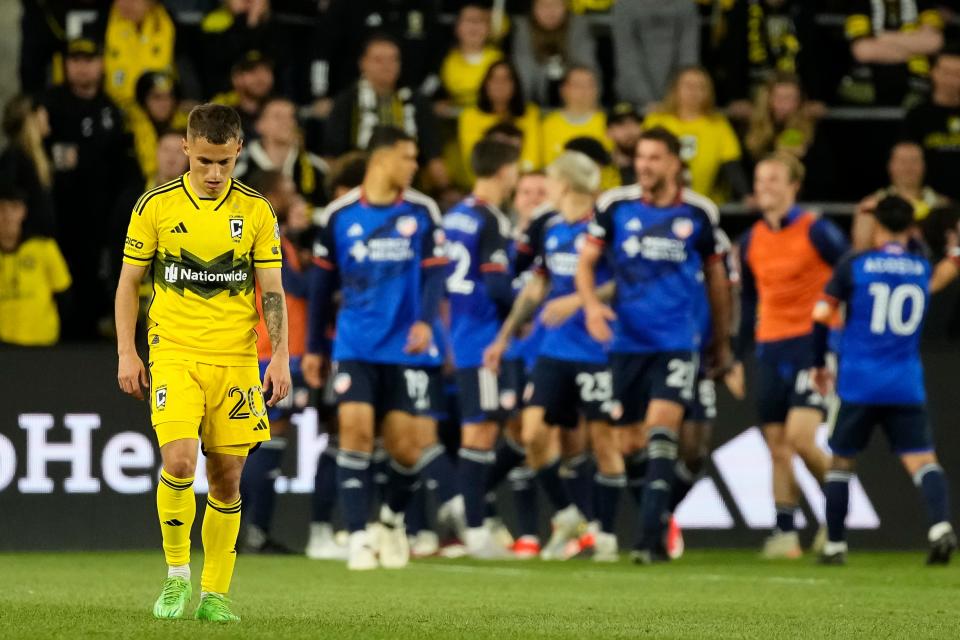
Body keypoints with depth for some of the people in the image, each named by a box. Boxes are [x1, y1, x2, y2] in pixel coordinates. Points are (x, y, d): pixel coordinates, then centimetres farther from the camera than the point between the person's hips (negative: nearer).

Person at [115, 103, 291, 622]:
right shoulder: (156, 206, 1)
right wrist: (127, 354, 1)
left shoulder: (256, 211, 4)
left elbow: (272, 289, 6)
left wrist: (280, 355, -5)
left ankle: (214, 594, 12)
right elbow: (128, 282, 7)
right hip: (174, 355, -2)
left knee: (226, 478, 2)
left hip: (237, 360, 2)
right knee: (179, 462, -19)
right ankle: (176, 574, -1)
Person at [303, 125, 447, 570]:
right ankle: (359, 537, -11)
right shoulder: (340, 214, 2)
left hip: (405, 349, 0)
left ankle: (393, 518, 28)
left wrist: (425, 321, -19)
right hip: (356, 346, 0)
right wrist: (314, 347, 13)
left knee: (404, 446, 0)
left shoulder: (422, 212, 2)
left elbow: (433, 273, -1)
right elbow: (323, 282, 11)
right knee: (355, 430, -14)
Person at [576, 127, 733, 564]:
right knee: (628, 443, 6)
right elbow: (587, 261, 7)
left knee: (662, 431, -17)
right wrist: (591, 304, -14)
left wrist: (722, 343, 18)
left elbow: (716, 277, 13)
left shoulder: (699, 213, 2)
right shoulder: (615, 206, 1)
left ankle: (651, 538, -21)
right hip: (627, 341, 2)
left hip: (676, 342, -2)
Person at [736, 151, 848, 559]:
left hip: (814, 345, -6)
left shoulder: (816, 231, -7)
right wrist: (738, 357, 19)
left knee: (799, 438, -17)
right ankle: (785, 533, 7)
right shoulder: (751, 241, 10)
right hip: (771, 351, 6)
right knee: (776, 446, 3)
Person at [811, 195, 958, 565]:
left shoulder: (853, 266, -3)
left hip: (857, 384, -1)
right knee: (922, 458, -2)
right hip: (907, 386, 1)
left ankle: (834, 545, 11)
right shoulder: (924, 270, 6)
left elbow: (821, 315, -2)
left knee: (841, 462, 10)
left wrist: (819, 364, 9)